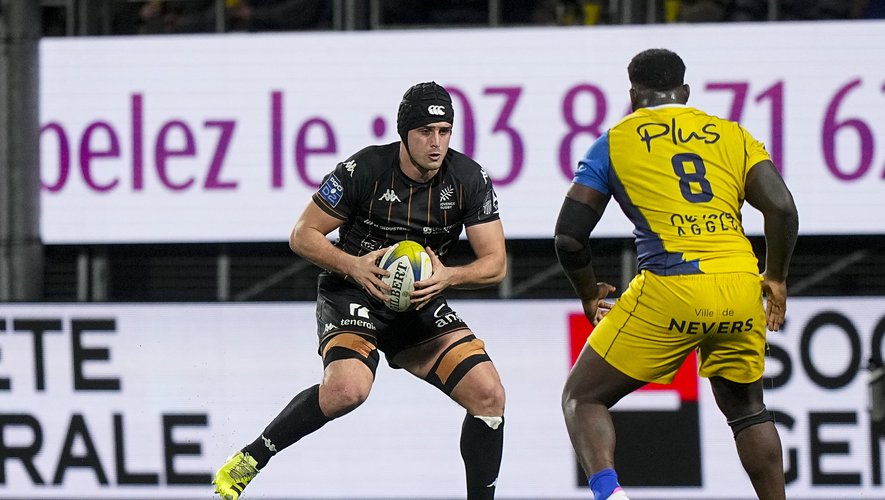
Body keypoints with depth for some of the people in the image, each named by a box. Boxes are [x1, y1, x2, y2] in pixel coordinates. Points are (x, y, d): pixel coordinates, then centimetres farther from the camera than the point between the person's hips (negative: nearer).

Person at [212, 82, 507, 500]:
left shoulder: (470, 179, -9)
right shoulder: (364, 170, -18)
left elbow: (496, 263, -6)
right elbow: (303, 235, -11)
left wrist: (447, 276, -25)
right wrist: (354, 266, -28)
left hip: (421, 300, 4)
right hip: (351, 293, -4)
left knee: (488, 394, -12)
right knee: (348, 389, -32)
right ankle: (249, 461, -14)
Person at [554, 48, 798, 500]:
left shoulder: (613, 142, 12)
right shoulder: (733, 135, 16)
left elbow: (569, 238, 8)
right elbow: (782, 208, 3)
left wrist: (589, 295, 26)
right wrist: (776, 277, 18)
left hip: (669, 290, -3)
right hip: (741, 286, 3)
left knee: (582, 398, 9)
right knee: (746, 408, 28)